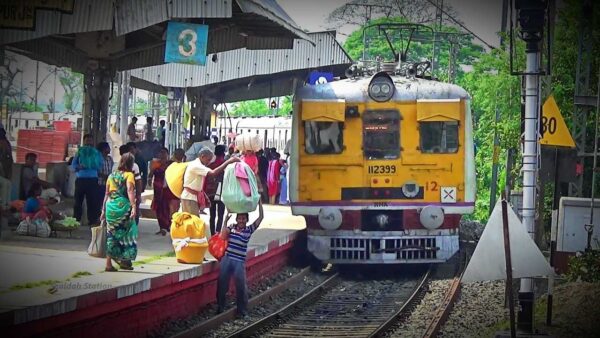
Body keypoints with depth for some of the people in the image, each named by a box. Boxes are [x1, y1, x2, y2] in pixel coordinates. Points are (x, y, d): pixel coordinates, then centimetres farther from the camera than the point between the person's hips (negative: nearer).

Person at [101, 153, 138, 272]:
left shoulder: (112, 175, 14)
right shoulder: (129, 175, -2)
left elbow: (107, 194, 15)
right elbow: (130, 190, -18)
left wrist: (103, 210, 19)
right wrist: (134, 207, -26)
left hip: (110, 206, 5)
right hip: (123, 206, -5)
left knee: (111, 235, 10)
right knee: (127, 233, 10)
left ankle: (109, 263, 7)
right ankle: (124, 260, 10)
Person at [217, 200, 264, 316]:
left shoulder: (249, 230, 3)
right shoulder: (231, 227, 8)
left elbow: (261, 217, -2)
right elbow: (222, 236, -5)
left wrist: (259, 202, -5)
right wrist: (226, 221, -5)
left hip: (239, 262, -2)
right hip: (227, 259, 2)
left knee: (241, 285, -5)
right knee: (222, 283, 5)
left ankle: (242, 310, 6)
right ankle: (220, 307, 18)